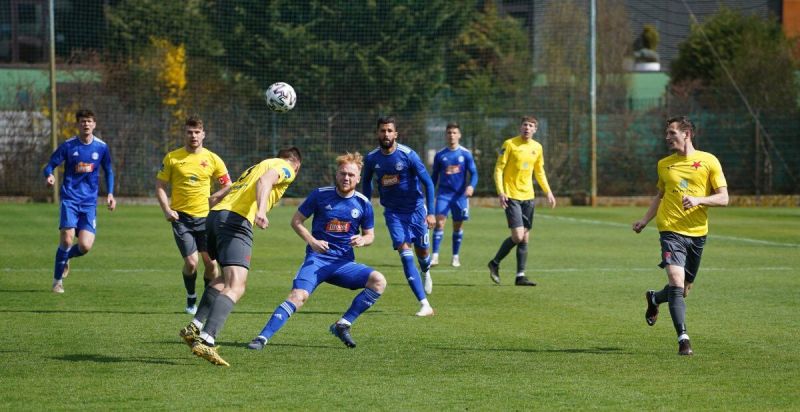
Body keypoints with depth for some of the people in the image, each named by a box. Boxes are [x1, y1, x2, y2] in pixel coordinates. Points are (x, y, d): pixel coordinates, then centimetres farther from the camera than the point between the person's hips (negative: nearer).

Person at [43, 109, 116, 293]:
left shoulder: (101, 147, 4)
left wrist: (110, 193, 6)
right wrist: (49, 176, -23)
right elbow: (50, 165, 1)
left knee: (85, 246, -10)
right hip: (70, 199, -2)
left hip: (89, 202, 2)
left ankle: (65, 258, 26)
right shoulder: (68, 146, -3)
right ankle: (57, 280, 2)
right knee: (67, 239, -17)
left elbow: (108, 171, 18)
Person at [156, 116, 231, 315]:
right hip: (181, 217, -1)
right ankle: (191, 299, 14)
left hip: (206, 217, 1)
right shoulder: (172, 158, 1)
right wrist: (167, 210, -10)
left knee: (210, 262, -4)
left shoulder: (212, 159, 3)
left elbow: (228, 186, 9)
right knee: (191, 262, -12)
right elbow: (160, 187, 5)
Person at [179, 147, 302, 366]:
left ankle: (194, 327, 19)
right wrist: (261, 210, -29)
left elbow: (215, 197, 31)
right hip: (237, 220, -8)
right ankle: (206, 341, -32)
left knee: (227, 278, 27)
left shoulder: (255, 166, 34)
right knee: (235, 288, -15)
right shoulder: (286, 168, 11)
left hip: (214, 216, 8)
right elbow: (265, 180, -14)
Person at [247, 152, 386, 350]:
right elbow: (296, 221, 5)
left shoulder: (363, 204, 3)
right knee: (298, 295, -27)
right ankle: (263, 337, -25)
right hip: (317, 259, -3)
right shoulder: (320, 195, -2)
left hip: (345, 263, 3)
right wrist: (312, 241, -11)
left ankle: (343, 325, -9)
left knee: (378, 281, -20)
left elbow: (370, 235, 16)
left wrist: (362, 240, -10)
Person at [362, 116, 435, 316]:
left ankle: (426, 272, 51)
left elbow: (428, 183, -12)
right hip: (393, 212, 1)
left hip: (415, 208, -1)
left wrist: (430, 212, -17)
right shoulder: (372, 158, -6)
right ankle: (425, 305, -17)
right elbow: (366, 181, 15)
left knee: (421, 251, 10)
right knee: (405, 253, -14)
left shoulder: (408, 155, -16)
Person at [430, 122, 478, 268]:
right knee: (439, 222, -15)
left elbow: (474, 173, 1)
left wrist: (471, 186, -19)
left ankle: (455, 257, 18)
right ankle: (435, 255, -15)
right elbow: (434, 176, 13)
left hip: (460, 194, 0)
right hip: (443, 194, 0)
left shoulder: (465, 154, 1)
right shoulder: (440, 155, 4)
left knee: (458, 226, 6)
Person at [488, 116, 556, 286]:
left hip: (528, 197, 6)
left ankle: (520, 276, 9)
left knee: (525, 237, 4)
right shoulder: (510, 144, -7)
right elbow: (498, 169, -8)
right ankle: (495, 264, 7)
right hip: (511, 196, -6)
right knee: (518, 236, -14)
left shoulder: (537, 147, 10)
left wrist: (548, 192, 12)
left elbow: (539, 172, 21)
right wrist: (500, 192, -18)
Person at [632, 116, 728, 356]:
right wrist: (645, 220, 14)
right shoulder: (664, 164, 10)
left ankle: (654, 299, 43)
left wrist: (698, 200, -18)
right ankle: (683, 338, -18)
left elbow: (723, 198, -2)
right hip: (671, 230, 0)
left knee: (684, 290, 11)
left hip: (697, 233, 0)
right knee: (676, 283, -19)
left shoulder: (708, 161, 1)